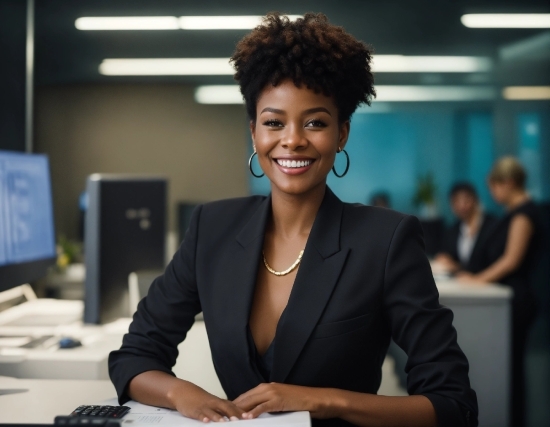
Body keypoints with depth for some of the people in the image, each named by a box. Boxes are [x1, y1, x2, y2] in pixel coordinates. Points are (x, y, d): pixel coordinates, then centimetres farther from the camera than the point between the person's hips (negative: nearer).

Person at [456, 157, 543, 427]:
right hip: (510, 296, 9)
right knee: (508, 364, 10)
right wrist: (477, 276, 10)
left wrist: (479, 279, -11)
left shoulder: (524, 212, -13)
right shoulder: (515, 212, 15)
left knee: (511, 364, -4)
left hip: (517, 298, -9)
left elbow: (512, 260, -17)